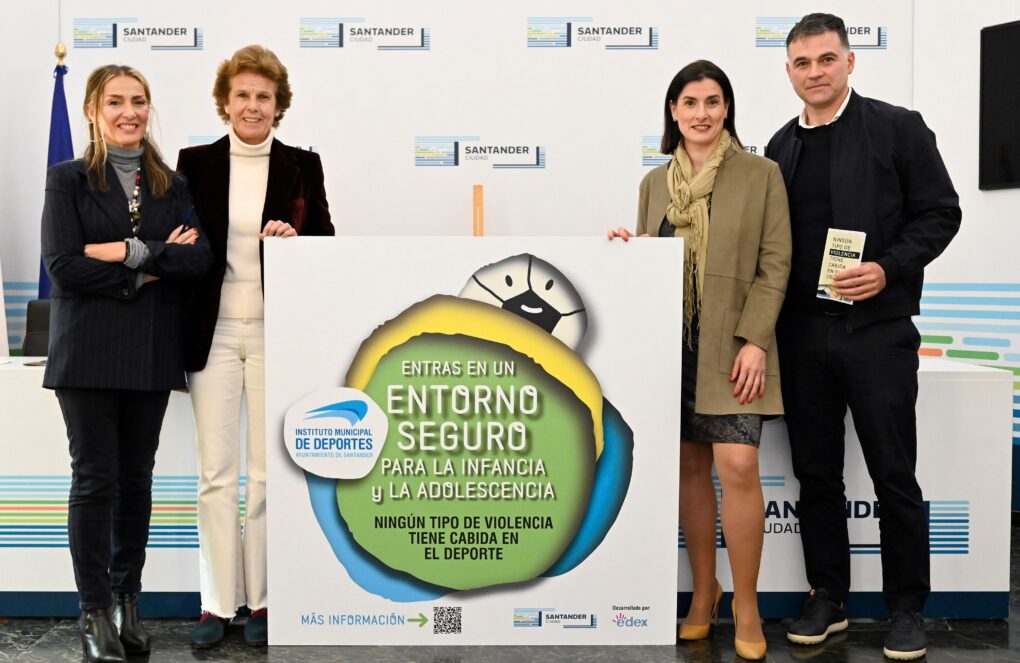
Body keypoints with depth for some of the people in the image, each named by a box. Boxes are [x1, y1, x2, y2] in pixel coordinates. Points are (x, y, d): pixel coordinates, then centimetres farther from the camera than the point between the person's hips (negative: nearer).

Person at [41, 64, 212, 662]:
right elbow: (63, 266, -11)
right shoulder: (69, 180, 2)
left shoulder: (173, 185, 11)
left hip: (153, 353, 3)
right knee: (96, 479, 0)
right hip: (90, 351, -3)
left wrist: (131, 252, -13)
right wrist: (148, 274, -12)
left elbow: (199, 259, -4)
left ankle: (128, 601, 21)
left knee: (137, 477, 9)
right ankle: (95, 612, 11)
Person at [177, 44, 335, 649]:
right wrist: (178, 337, 1)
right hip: (214, 334, 1)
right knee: (216, 474, 2)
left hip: (277, 334, 0)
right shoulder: (196, 163, 7)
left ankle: (263, 599, 16)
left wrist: (295, 240, -14)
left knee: (269, 474, 4)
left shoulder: (303, 166, 6)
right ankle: (218, 603, 13)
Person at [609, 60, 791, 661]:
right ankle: (704, 590, 23)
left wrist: (753, 340, -13)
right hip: (671, 341, 4)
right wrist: (628, 250, -4)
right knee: (690, 465, 8)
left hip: (733, 344, -4)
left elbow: (775, 263, -4)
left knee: (737, 465, -12)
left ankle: (746, 606, 4)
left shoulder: (761, 174, 1)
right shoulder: (655, 183, 13)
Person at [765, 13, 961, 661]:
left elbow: (940, 213, -3)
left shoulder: (898, 128, -1)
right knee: (817, 475, 10)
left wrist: (888, 269, -17)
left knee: (895, 477, 3)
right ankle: (828, 599, 23)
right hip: (803, 333, 4)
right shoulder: (782, 147, 11)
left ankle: (908, 608, 18)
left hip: (878, 328, -4)